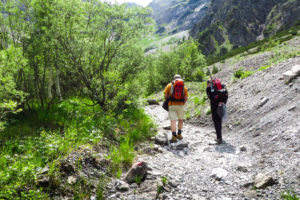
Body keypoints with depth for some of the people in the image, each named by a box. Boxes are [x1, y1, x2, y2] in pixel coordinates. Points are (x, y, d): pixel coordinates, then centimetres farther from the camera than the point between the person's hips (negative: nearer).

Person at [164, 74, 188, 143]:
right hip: (181, 106, 2)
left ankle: (174, 137, -10)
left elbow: (165, 95, 2)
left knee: (173, 121, -4)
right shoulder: (184, 87, 11)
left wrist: (168, 101, 19)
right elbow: (186, 98, 4)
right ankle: (179, 134, 28)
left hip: (172, 105, -2)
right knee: (181, 120, 19)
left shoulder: (170, 85, 7)